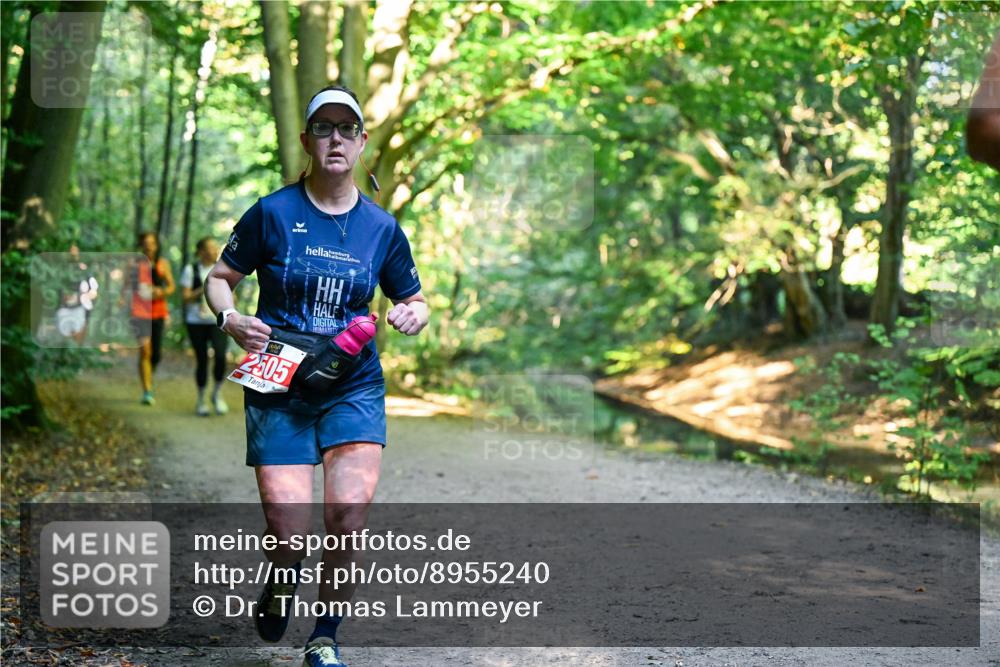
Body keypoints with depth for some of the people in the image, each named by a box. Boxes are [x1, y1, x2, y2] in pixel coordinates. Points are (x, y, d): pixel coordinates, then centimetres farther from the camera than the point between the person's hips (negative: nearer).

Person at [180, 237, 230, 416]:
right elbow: (186, 298, -3)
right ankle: (201, 400, 19)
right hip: (196, 321, -1)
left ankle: (217, 394, 3)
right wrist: (202, 290, -18)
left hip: (218, 320, 1)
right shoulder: (191, 270, -1)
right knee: (202, 360, 2)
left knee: (220, 356, -18)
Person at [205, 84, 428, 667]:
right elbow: (219, 279, 8)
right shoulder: (272, 213, -1)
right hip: (278, 386, -1)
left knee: (350, 510, -18)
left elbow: (416, 301, 16)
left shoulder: (381, 226, 5)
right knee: (288, 532, -10)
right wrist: (231, 320, -12)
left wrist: (412, 316, -7)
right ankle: (279, 589, 28)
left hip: (354, 388, 2)